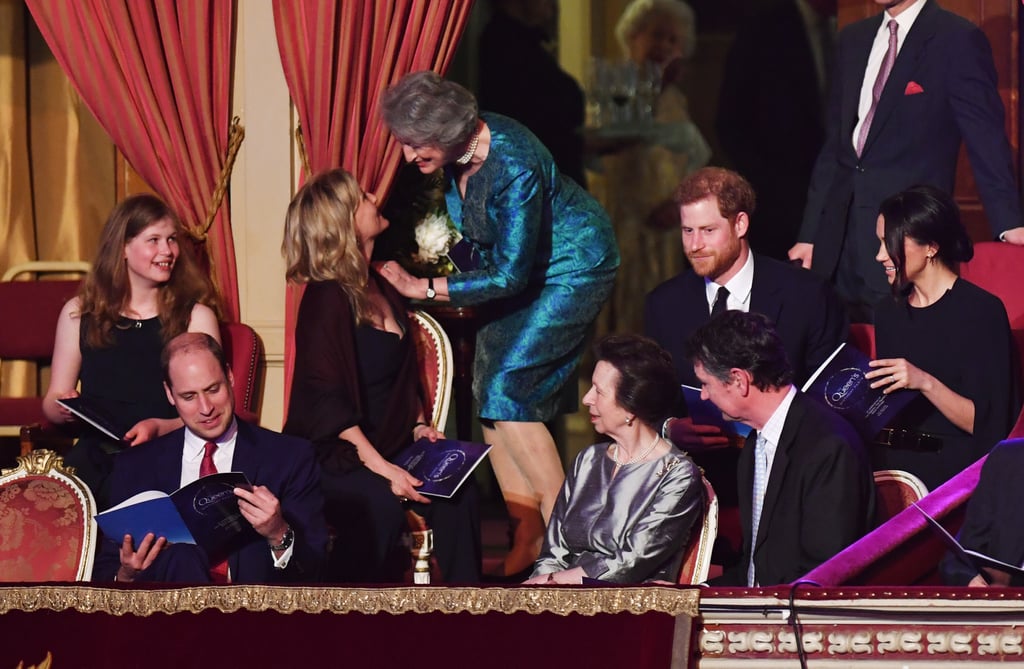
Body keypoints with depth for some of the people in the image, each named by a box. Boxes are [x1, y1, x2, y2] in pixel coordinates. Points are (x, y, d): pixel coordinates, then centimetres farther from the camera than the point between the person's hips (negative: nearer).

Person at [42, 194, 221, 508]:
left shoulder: (196, 316, 6)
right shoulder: (78, 314, 12)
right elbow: (52, 403, 18)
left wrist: (159, 427, -15)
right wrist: (64, 408, -6)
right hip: (95, 456, 2)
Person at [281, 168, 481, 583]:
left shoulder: (383, 289, 15)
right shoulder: (326, 296, -11)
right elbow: (325, 398, -17)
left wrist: (419, 425, 7)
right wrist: (379, 467, -23)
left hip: (389, 447, 7)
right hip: (334, 456, -7)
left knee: (457, 490, -20)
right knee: (380, 506, -35)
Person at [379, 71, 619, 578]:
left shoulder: (513, 166, -33)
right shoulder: (456, 152, -8)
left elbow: (512, 275, -28)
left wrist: (425, 288, -25)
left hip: (571, 267, -9)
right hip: (512, 263, 9)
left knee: (508, 393, -17)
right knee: (488, 397, 1)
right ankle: (526, 535, 4)